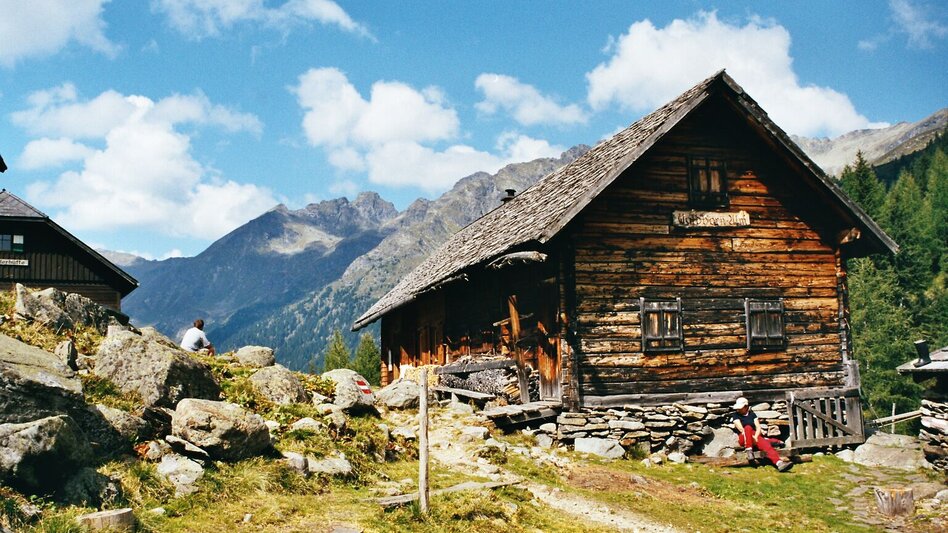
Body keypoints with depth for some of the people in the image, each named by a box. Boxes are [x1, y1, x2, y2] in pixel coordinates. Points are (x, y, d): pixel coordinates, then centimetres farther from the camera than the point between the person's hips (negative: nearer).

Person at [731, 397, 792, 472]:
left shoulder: (752, 414, 15)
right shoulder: (736, 415, 6)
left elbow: (758, 427, 4)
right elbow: (741, 429, -8)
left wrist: (755, 437, -15)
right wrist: (752, 437, -19)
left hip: (755, 437, 3)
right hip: (743, 439, -3)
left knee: (765, 443, -30)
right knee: (748, 428, -35)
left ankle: (779, 463, -51)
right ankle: (749, 452, -37)